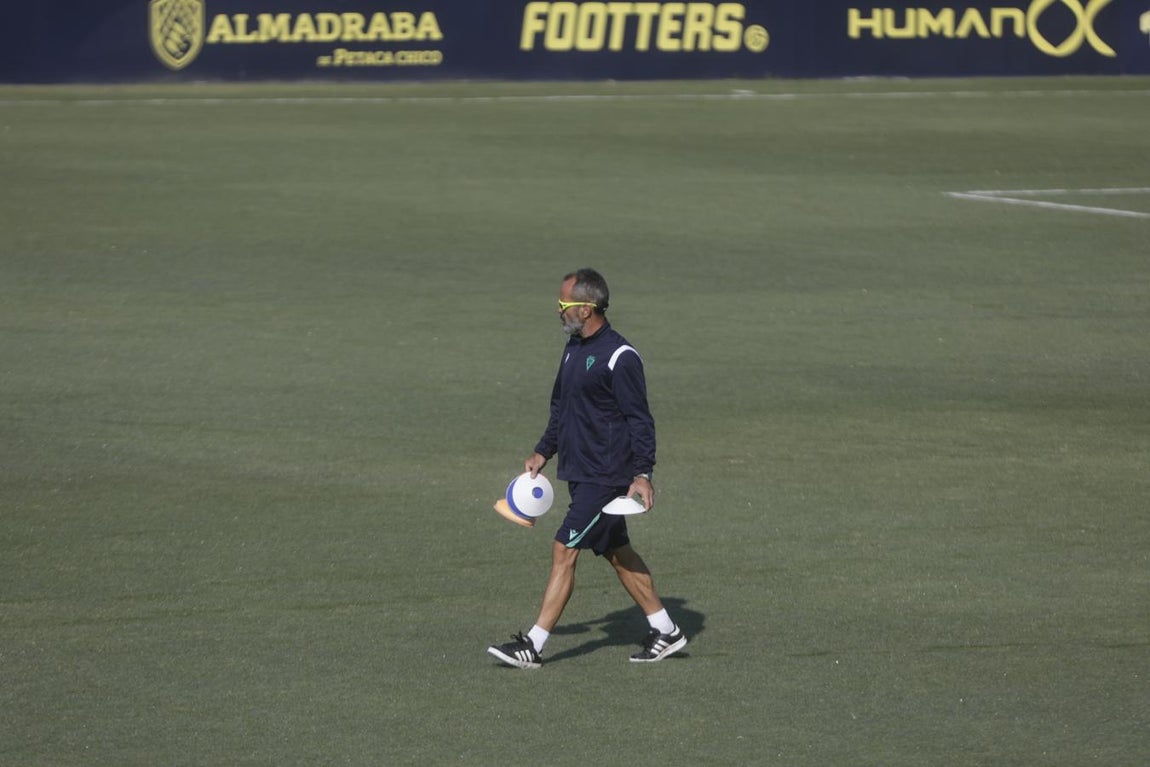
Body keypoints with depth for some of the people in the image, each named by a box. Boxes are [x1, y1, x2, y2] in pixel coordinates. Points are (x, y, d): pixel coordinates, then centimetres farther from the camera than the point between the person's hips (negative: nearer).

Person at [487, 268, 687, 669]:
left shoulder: (620, 358, -16)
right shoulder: (574, 349, 11)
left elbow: (640, 420, -16)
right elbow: (560, 408, 22)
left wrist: (642, 474, -20)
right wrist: (543, 453, 18)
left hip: (606, 478, -9)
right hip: (580, 471, 9)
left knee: (564, 552, -10)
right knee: (616, 552, 14)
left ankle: (533, 645, -9)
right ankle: (665, 631, 23)